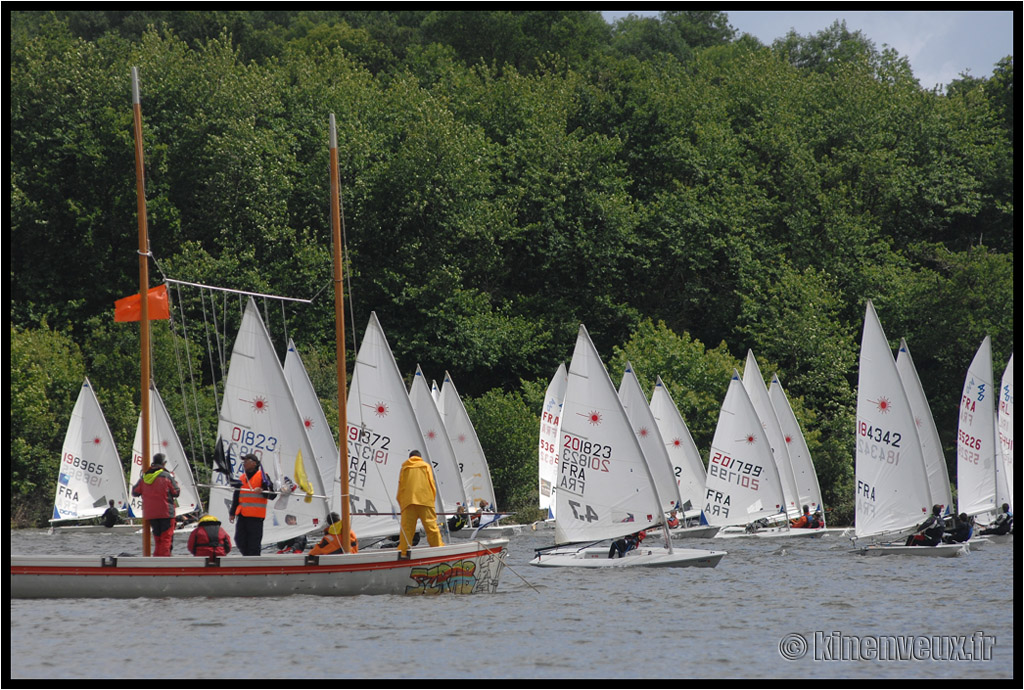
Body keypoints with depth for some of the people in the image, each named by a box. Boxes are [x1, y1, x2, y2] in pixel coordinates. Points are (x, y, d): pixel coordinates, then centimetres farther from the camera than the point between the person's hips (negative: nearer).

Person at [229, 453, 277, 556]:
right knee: (239, 540, 4)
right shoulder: (242, 478, 17)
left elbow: (272, 494, -5)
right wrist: (232, 513, 21)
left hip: (256, 516, -6)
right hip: (242, 515, 6)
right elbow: (236, 497, 24)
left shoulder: (262, 476, -2)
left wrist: (262, 491, -23)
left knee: (254, 543, -6)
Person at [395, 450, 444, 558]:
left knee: (406, 526, -3)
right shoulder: (426, 466, 15)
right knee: (431, 525, 1)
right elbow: (431, 483, 9)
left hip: (408, 500, 1)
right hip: (425, 499, -1)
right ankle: (439, 547, -1)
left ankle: (403, 551, -11)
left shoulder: (404, 468, 17)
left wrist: (400, 503, 18)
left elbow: (400, 486, 14)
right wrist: (433, 498, 15)